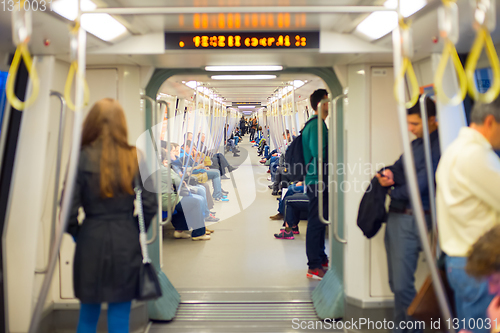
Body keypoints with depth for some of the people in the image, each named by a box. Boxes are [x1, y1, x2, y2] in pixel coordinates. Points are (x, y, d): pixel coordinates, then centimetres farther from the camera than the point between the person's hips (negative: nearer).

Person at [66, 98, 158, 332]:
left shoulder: (82, 159, -7)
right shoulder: (135, 159, -4)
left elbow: (69, 208, -9)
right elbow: (150, 205, -5)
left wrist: (78, 234, 8)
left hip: (91, 243, 0)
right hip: (127, 245, 1)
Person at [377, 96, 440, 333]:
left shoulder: (437, 146, -15)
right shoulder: (415, 144, 17)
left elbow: (420, 185, -20)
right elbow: (398, 168, 20)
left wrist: (393, 191, -3)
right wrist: (387, 173, -4)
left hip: (411, 219, -9)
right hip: (395, 216, 10)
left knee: (402, 285, -7)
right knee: (396, 283, 16)